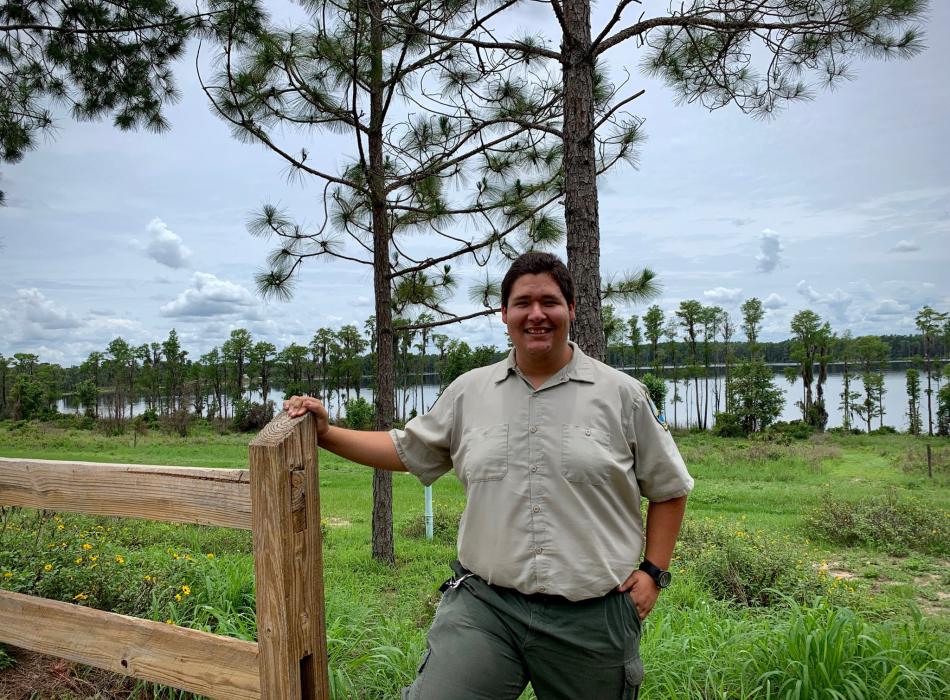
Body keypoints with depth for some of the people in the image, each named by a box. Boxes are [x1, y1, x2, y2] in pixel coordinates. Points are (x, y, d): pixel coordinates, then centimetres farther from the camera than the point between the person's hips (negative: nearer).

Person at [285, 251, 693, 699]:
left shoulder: (622, 394, 0)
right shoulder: (469, 391, 5)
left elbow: (669, 488, 8)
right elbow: (406, 451, 15)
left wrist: (654, 571, 1)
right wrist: (326, 433, 9)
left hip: (591, 616, 0)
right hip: (483, 604, 1)